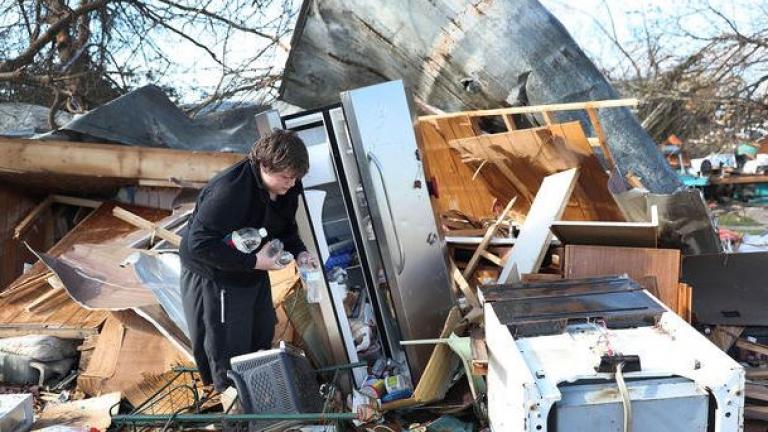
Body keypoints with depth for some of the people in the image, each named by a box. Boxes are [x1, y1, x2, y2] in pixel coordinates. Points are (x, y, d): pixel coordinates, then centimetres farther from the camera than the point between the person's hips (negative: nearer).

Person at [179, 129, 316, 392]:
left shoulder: (286, 189, -9)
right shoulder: (230, 190, -35)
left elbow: (286, 228, 8)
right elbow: (199, 243, -34)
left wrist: (299, 252, -13)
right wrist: (254, 262, -33)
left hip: (253, 274, 8)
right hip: (213, 277, -8)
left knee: (263, 338, 22)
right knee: (229, 352, 4)